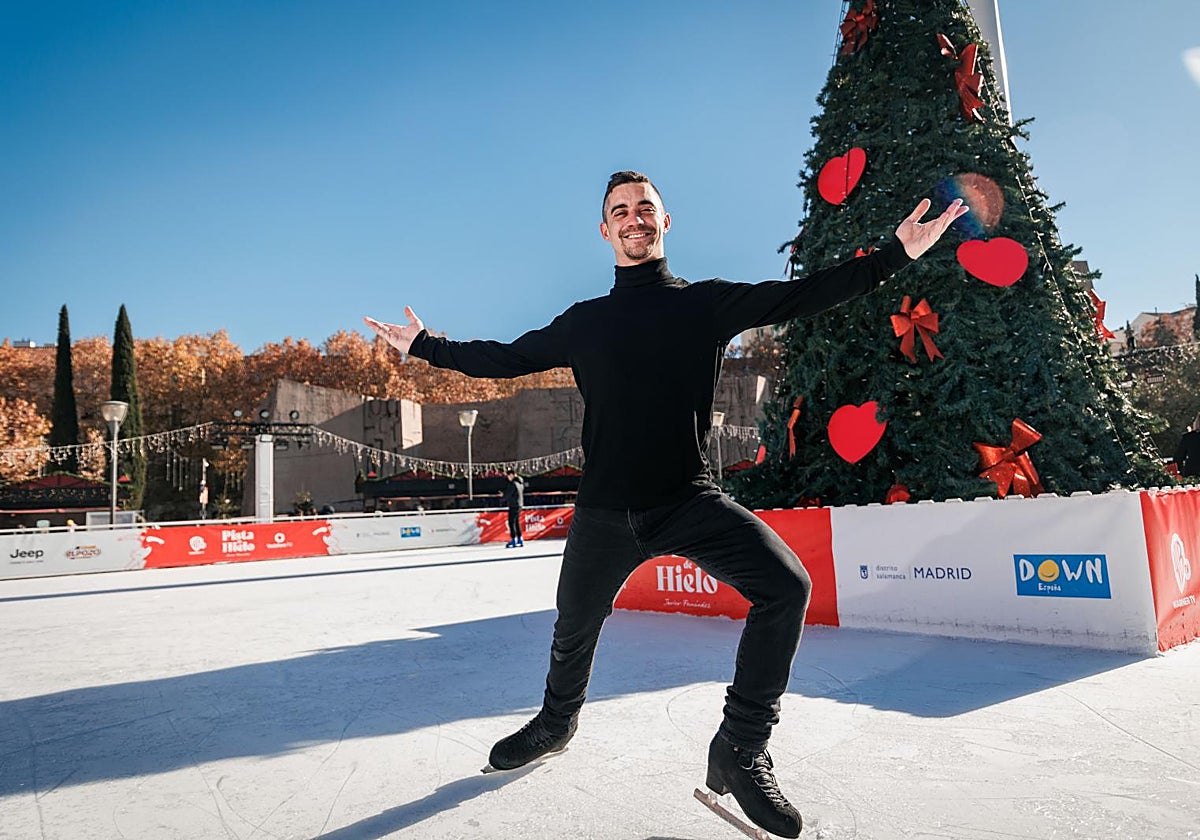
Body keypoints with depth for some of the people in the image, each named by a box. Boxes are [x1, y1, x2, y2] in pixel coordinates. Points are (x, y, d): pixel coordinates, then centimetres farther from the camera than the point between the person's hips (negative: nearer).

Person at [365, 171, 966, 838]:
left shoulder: (707, 302, 6)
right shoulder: (585, 322, 10)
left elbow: (801, 296, 1)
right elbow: (505, 358, 17)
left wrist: (896, 255, -4)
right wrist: (425, 346, 18)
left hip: (693, 501, -1)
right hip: (605, 510, 2)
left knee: (787, 584, -22)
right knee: (575, 628, 15)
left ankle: (742, 751, -5)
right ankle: (557, 722, 48)